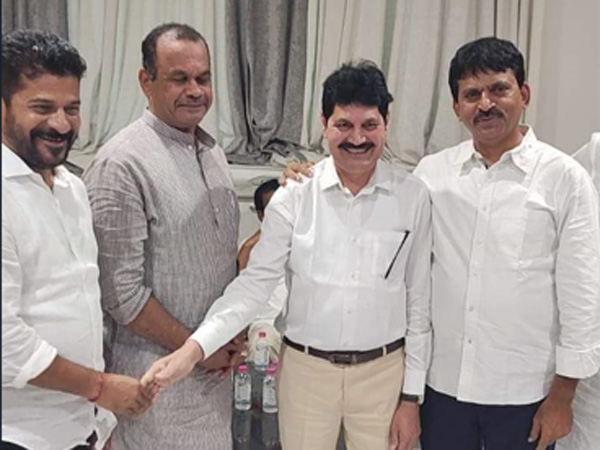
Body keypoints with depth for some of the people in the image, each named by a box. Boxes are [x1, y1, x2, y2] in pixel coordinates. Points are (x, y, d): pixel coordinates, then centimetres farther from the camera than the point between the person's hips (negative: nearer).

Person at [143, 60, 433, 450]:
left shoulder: (412, 197, -5)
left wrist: (412, 395, 1)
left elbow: (419, 301, -1)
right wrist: (194, 348, -19)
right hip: (305, 370, 0)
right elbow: (256, 282, -7)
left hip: (383, 372, 0)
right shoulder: (294, 195, -7)